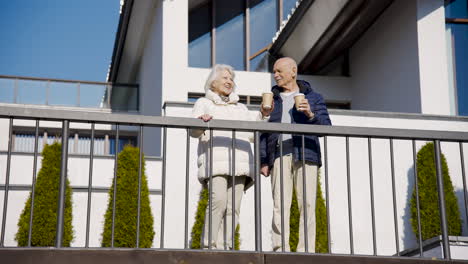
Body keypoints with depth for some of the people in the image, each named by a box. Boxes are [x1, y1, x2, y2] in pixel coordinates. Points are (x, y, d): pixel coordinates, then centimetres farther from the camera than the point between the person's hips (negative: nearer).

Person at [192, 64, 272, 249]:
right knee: (218, 201, -24)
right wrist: (200, 122, -16)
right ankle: (208, 246, -22)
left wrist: (262, 116, 9)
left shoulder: (241, 108, 33)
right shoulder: (203, 103, 20)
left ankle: (223, 247, -13)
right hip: (215, 159, -4)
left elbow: (252, 134, 23)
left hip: (239, 162, 5)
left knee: (233, 207, -10)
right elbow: (194, 132, 6)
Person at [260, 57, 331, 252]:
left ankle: (306, 252, -7)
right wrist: (263, 161, 4)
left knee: (307, 204, -8)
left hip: (305, 154, -1)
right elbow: (264, 132, 16)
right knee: (280, 204, -9)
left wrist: (311, 115, -12)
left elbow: (326, 126, 8)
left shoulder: (313, 97, 17)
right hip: (279, 155, 1)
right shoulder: (272, 99, 23)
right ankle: (280, 251, -12)